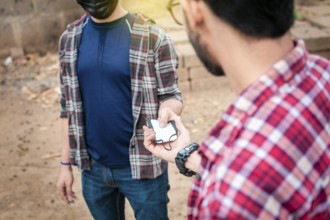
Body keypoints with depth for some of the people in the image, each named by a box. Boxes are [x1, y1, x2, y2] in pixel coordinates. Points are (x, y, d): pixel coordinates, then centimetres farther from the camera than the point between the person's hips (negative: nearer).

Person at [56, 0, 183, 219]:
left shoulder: (152, 36, -11)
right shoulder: (70, 39, 2)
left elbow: (171, 95, -7)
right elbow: (69, 106, 7)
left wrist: (167, 111, -31)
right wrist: (66, 163, 8)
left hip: (142, 165, -4)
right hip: (92, 167, 4)